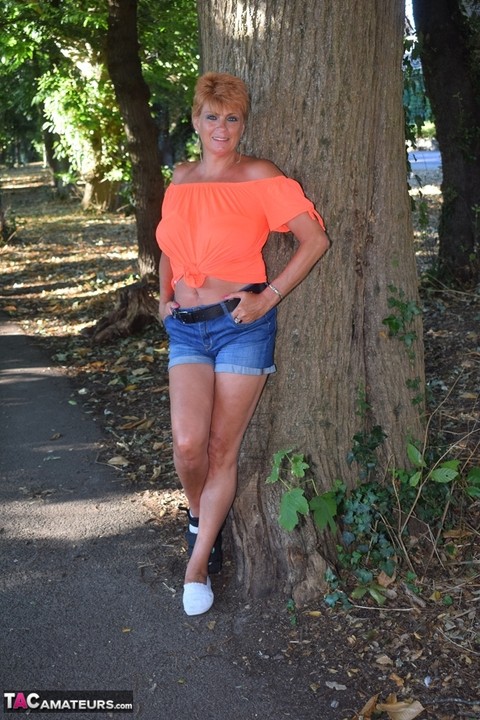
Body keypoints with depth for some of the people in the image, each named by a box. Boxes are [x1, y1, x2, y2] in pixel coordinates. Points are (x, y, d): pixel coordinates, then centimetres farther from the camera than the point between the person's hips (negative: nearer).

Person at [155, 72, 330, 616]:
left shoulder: (257, 177, -4)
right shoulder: (181, 178, 11)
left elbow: (315, 239, -7)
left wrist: (269, 296, -11)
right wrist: (164, 295, 12)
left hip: (241, 325, -3)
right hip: (186, 328, 4)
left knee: (223, 448, 2)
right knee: (187, 443, -12)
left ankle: (199, 563, 17)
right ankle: (200, 514, 22)